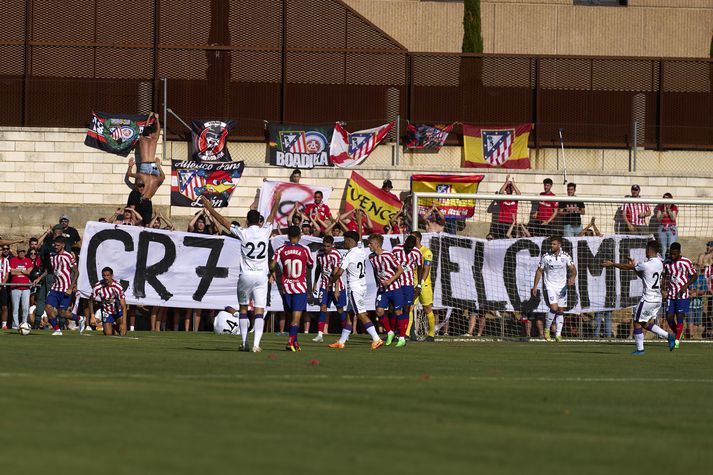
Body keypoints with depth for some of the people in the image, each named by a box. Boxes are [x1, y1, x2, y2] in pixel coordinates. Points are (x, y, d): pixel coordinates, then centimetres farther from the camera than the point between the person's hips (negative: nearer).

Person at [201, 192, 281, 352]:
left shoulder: (243, 233, -7)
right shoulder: (265, 232, -1)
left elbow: (223, 221, 2)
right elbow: (272, 216, 18)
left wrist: (209, 207, 12)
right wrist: (277, 200, 35)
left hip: (246, 275, -1)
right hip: (261, 276, 1)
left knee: (243, 309, 16)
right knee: (259, 311, -2)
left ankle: (245, 343, 14)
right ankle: (256, 344, -16)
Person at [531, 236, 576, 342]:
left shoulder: (565, 256, -2)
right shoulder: (545, 257, -4)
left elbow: (573, 269, -1)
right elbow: (539, 271, 5)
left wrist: (572, 277, -24)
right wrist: (535, 286, 3)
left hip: (562, 287, 2)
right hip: (550, 286, -2)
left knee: (560, 311, 3)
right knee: (554, 308, -19)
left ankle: (558, 335, 10)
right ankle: (547, 329, 0)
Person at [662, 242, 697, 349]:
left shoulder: (686, 262, -7)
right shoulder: (667, 263, 5)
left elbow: (694, 276, 0)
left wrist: (686, 285, -15)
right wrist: (664, 289, 4)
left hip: (682, 295, -4)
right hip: (671, 295, 4)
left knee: (680, 317, -9)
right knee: (669, 317, -1)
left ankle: (677, 341, -2)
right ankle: (678, 335, 23)